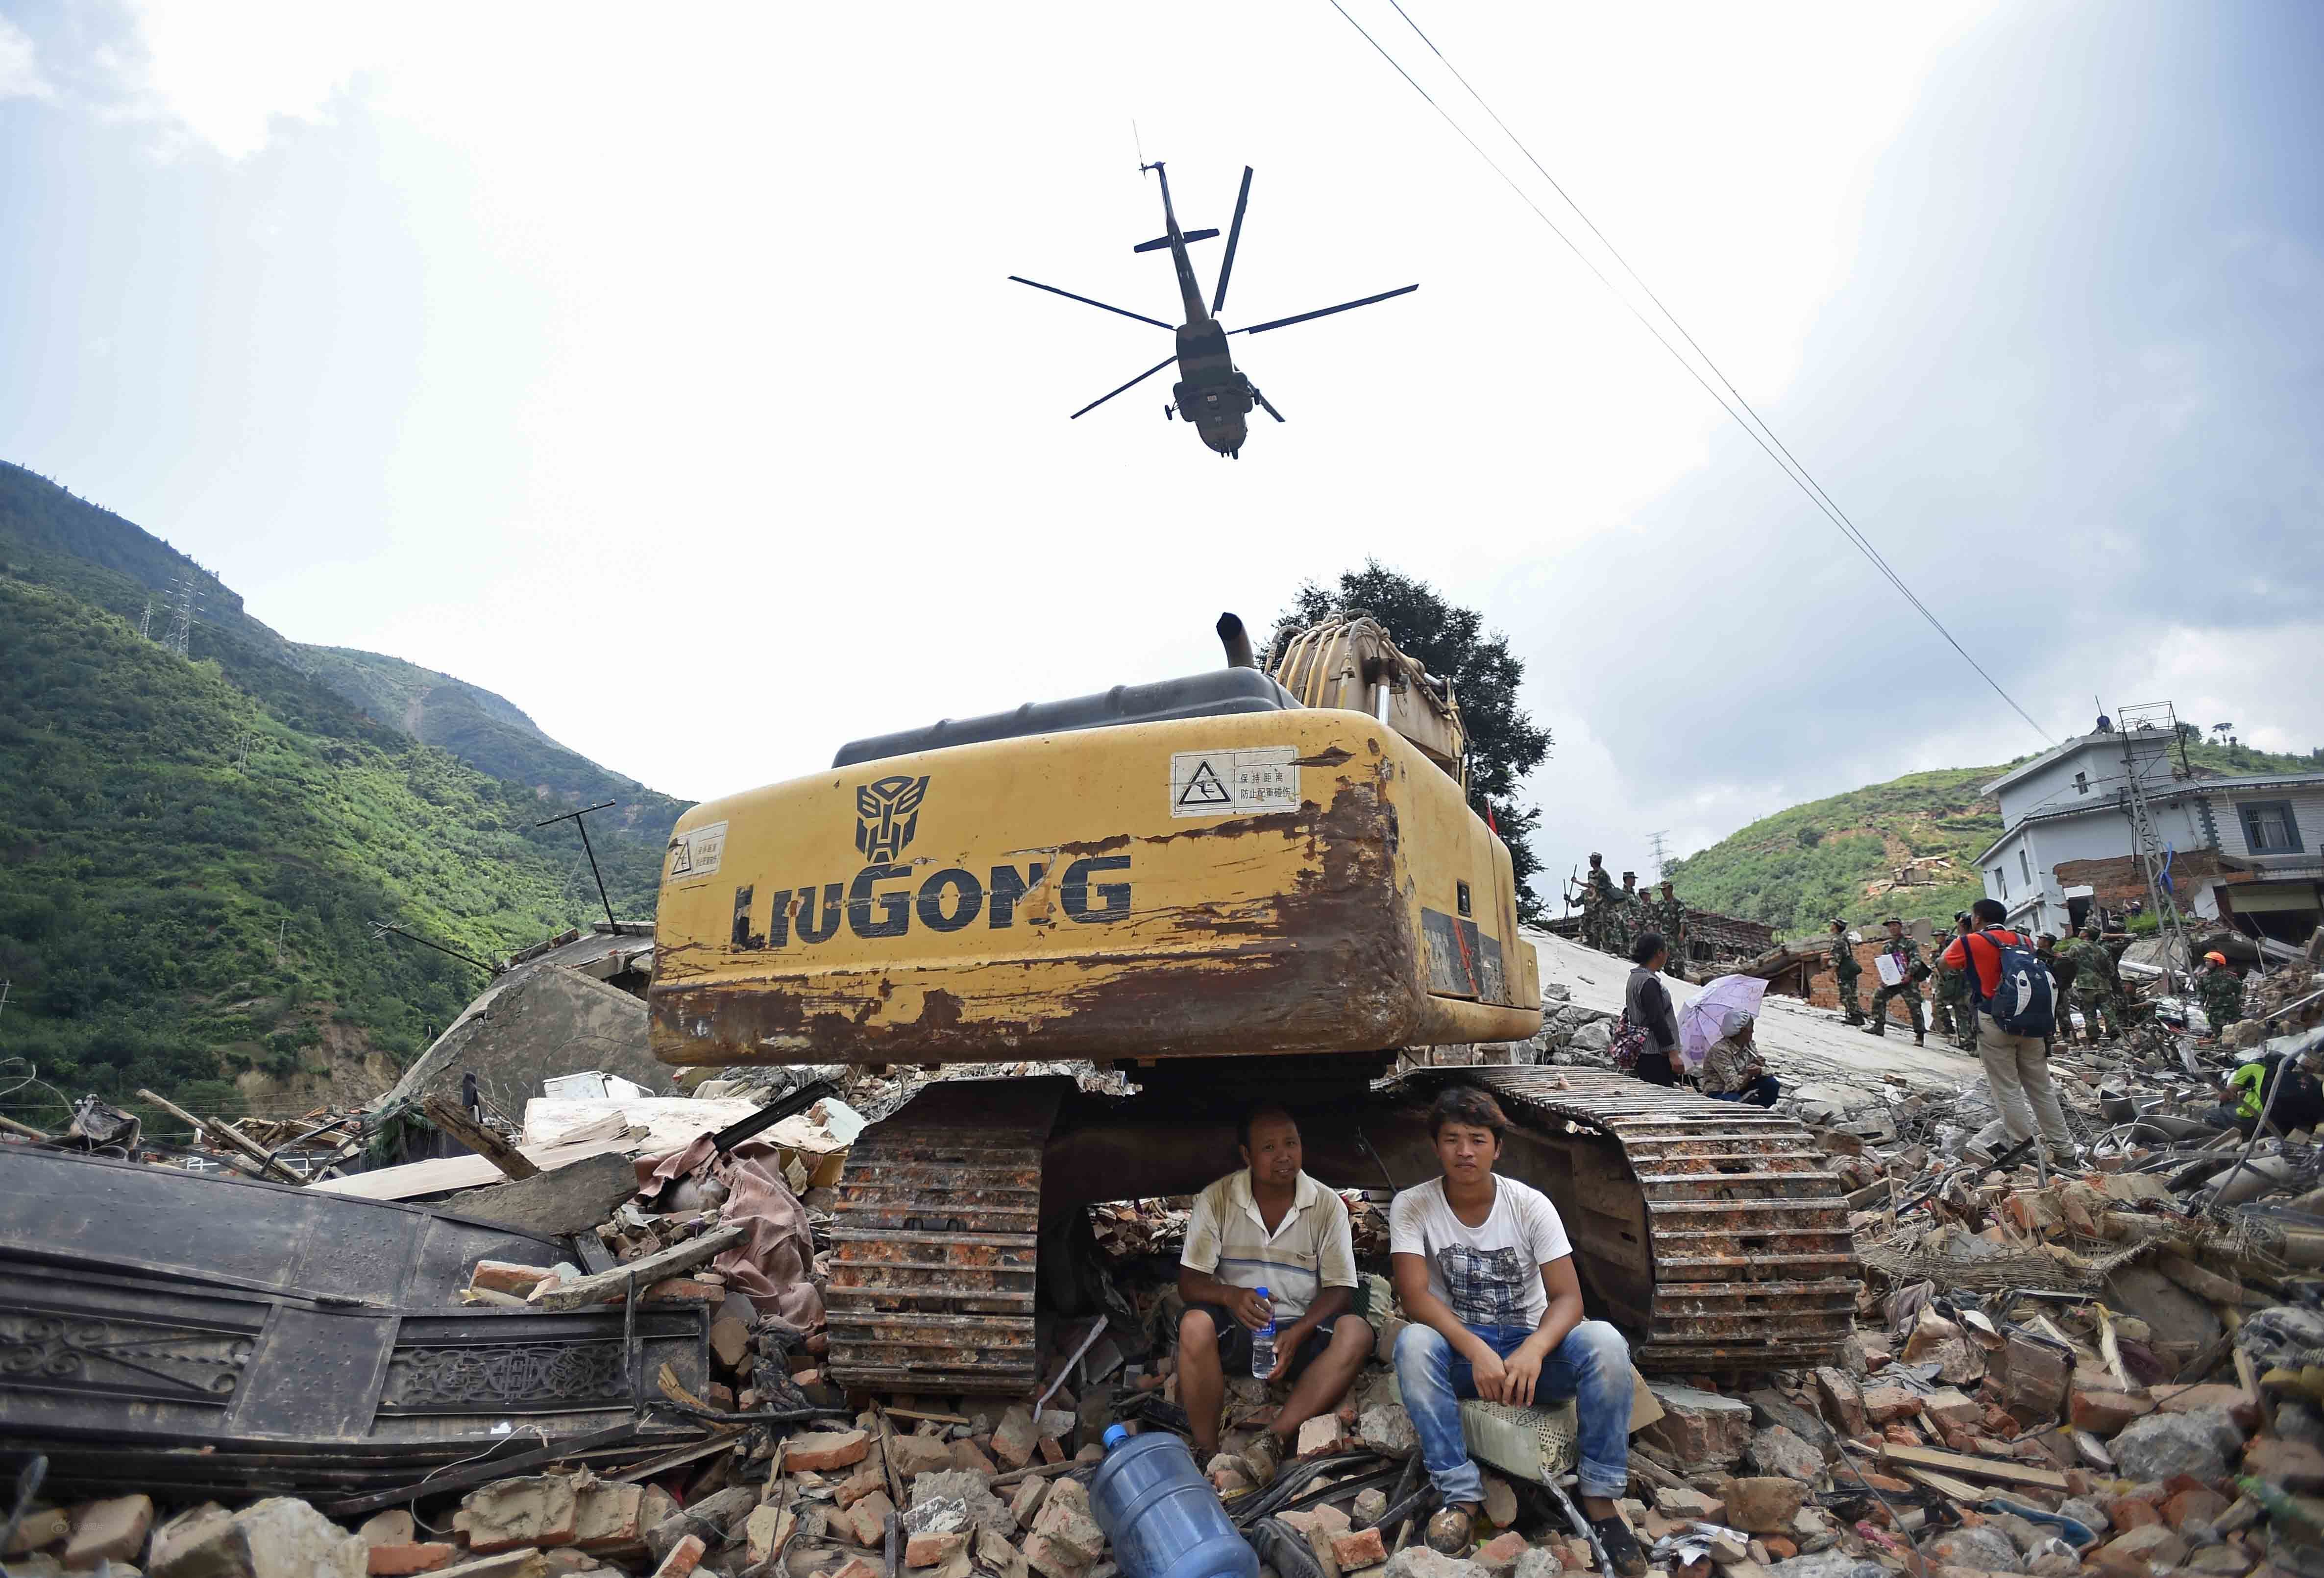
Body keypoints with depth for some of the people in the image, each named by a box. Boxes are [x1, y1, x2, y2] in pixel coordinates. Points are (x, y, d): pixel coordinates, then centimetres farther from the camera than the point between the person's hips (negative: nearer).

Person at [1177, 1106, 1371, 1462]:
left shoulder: (1327, 1205, -4)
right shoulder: (1216, 1200, -6)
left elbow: (1340, 1289, -2)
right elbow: (1189, 1283, -6)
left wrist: (1296, 1335, -20)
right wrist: (1231, 1296, -28)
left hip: (1301, 1331, 1)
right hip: (1236, 1332, -1)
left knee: (1356, 1332, -29)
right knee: (1195, 1324, -33)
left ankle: (1274, 1438, -29)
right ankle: (1207, 1453, -19)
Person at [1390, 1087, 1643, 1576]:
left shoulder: (1531, 1205, -7)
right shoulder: (1412, 1206, -9)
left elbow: (1567, 1298, -13)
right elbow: (1413, 1295, -19)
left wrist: (1534, 1350, -34)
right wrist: (1477, 1351, -35)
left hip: (1532, 1347, 1)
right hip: (1459, 1350, 0)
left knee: (1604, 1341, -28)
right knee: (1412, 1343, -33)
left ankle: (1599, 1499, -13)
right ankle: (1461, 1495, -22)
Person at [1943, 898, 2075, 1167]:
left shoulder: (1969, 943, -6)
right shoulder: (2022, 940, 9)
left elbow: (1943, 963, 10)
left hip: (1993, 1023, -5)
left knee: (2008, 1092, 2)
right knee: (2041, 1089, 12)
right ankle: (2064, 1151, 16)